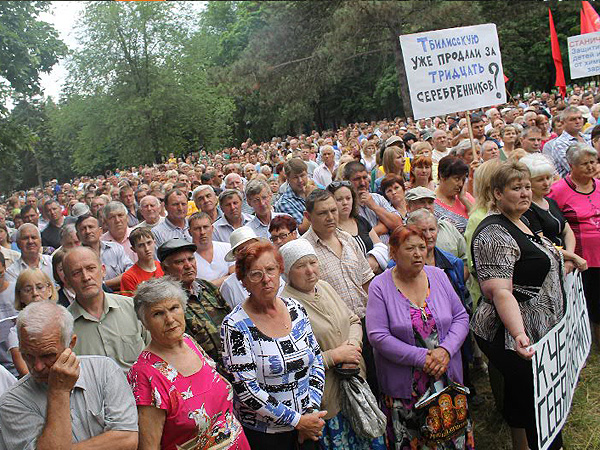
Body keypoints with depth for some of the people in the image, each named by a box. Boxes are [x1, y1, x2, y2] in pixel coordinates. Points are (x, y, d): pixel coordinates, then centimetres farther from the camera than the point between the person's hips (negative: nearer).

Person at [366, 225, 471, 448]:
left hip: (448, 378, 3)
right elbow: (378, 336, -14)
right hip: (404, 387, -3)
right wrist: (421, 357, -19)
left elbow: (461, 317, 5)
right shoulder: (380, 286, -8)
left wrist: (446, 350, -12)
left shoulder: (438, 276, 4)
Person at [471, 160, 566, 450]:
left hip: (541, 333, 10)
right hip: (516, 337, -10)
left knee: (519, 399, 20)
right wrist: (519, 334, -40)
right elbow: (500, 291, -29)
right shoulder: (494, 233, -19)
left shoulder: (519, 223, 12)